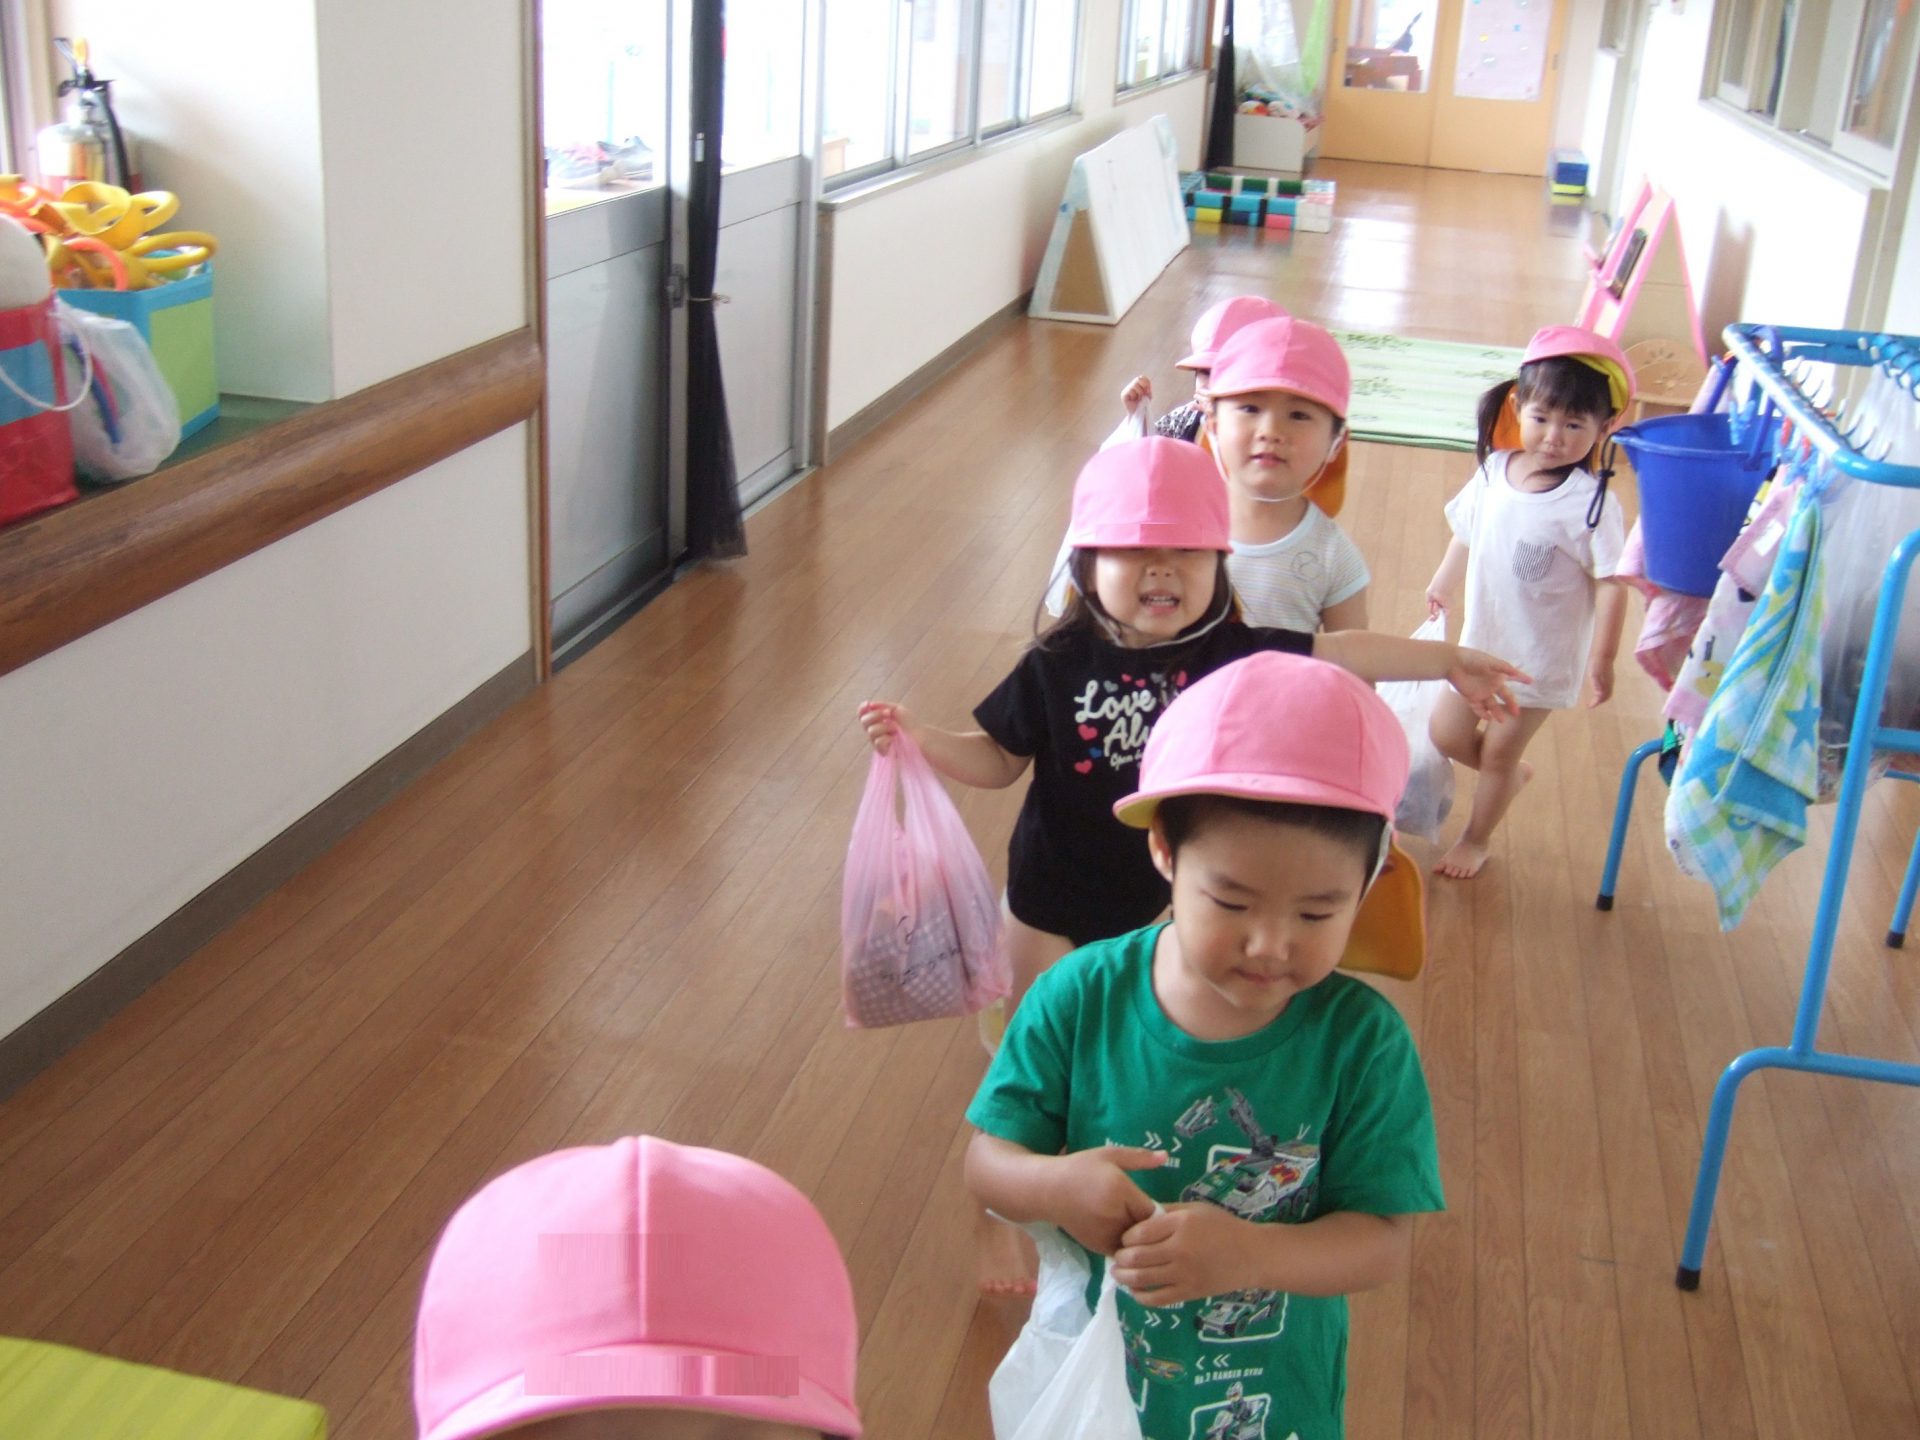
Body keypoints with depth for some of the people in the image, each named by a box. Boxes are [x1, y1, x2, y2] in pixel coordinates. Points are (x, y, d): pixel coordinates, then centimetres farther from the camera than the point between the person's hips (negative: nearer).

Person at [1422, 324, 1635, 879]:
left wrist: (1602, 657, -18)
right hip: (1482, 641, 5)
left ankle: (1475, 840, 34)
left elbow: (1611, 584, -20)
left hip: (1542, 657, -5)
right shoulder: (1494, 471, -7)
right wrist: (1445, 583, 24)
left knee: (1499, 751, 10)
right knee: (1446, 734, 14)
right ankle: (1512, 773, 43)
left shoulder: (1591, 503, -24)